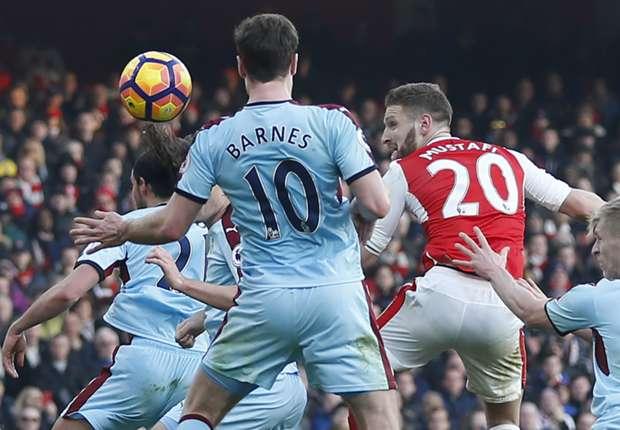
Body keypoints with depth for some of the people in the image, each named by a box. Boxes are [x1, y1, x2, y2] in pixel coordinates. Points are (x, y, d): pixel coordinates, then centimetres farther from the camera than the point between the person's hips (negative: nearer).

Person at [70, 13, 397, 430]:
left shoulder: (215, 138, 2)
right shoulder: (332, 121, -4)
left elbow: (170, 226, 6)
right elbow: (376, 205, -10)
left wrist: (121, 230, 26)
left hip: (263, 301, 2)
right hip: (336, 294, -2)